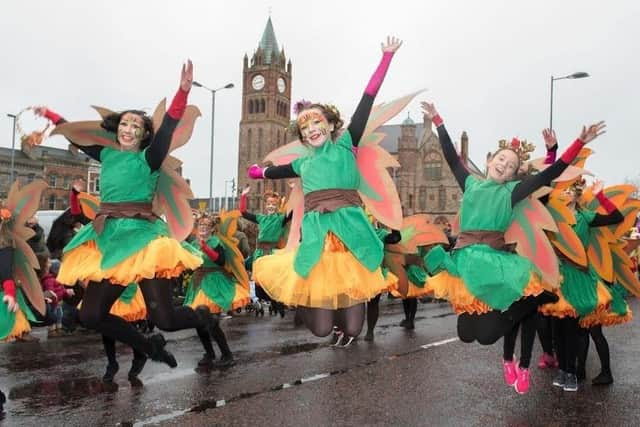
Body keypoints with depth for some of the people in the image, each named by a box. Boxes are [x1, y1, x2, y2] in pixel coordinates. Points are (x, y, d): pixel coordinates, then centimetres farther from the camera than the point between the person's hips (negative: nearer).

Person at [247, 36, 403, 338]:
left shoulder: (346, 144, 10)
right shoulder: (304, 163, 20)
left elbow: (367, 100, 5)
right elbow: (277, 171, 43)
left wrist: (387, 57, 3)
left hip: (350, 233, -2)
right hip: (316, 236, 2)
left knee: (352, 328, -1)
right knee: (321, 329, -1)